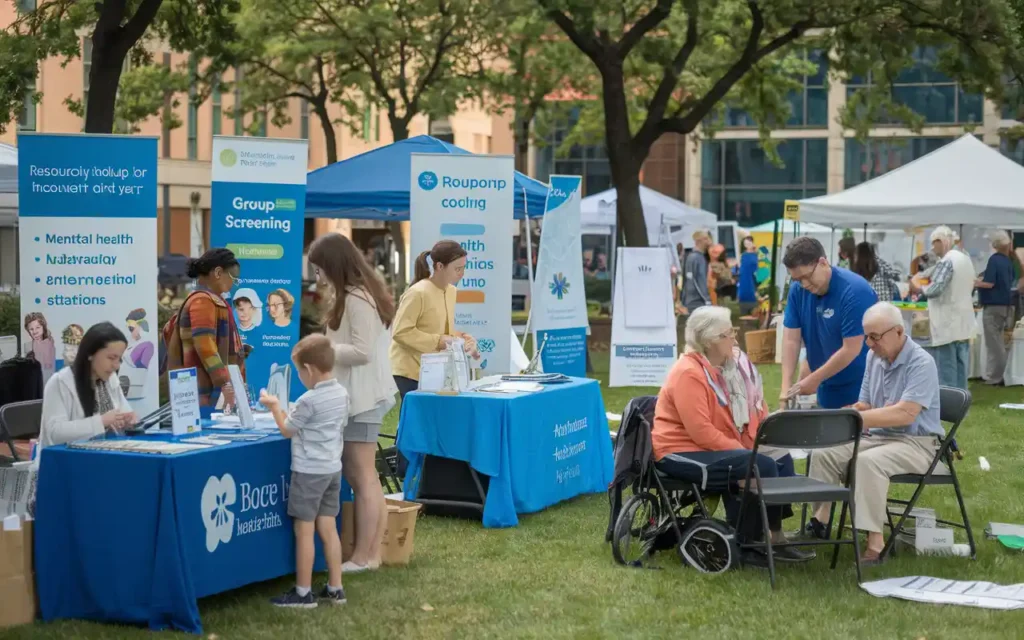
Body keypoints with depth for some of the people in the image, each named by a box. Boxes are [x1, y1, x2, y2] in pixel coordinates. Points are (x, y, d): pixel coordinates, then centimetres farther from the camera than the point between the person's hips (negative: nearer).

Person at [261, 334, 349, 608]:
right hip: (333, 469, 8)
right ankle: (335, 588, 13)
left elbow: (287, 430, -7)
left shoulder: (308, 401, -19)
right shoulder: (341, 393, 5)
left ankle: (303, 593, 6)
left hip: (309, 472, -8)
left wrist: (274, 406, 8)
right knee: (328, 528, 11)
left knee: (304, 532, 0)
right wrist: (287, 410, 22)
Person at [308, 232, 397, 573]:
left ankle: (362, 557, 0)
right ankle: (372, 552, 16)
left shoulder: (357, 299, -17)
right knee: (364, 476, 12)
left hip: (362, 397, -11)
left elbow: (362, 352, -22)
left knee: (362, 477, -5)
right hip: (357, 395, 11)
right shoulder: (353, 294, 17)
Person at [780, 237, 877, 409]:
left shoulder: (854, 291, -21)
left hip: (859, 388, -6)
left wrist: (814, 379, -18)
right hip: (827, 388, 6)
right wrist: (786, 385, -18)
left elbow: (851, 350, -22)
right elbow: (791, 339, -6)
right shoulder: (798, 291, -3)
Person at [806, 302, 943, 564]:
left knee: (868, 461, -35)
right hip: (877, 437, 8)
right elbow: (864, 406, 14)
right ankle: (819, 521, -11)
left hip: (915, 443, -8)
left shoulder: (921, 363, -16)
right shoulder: (874, 358, 7)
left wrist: (859, 418, -29)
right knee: (824, 453, -11)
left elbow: (906, 414, -27)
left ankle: (875, 542, -33)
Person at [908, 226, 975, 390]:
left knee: (946, 373, -5)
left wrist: (918, 288, -5)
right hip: (963, 325, 9)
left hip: (947, 326, -9)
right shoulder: (965, 259, 14)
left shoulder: (946, 261, -15)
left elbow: (935, 289, -23)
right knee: (960, 370, 11)